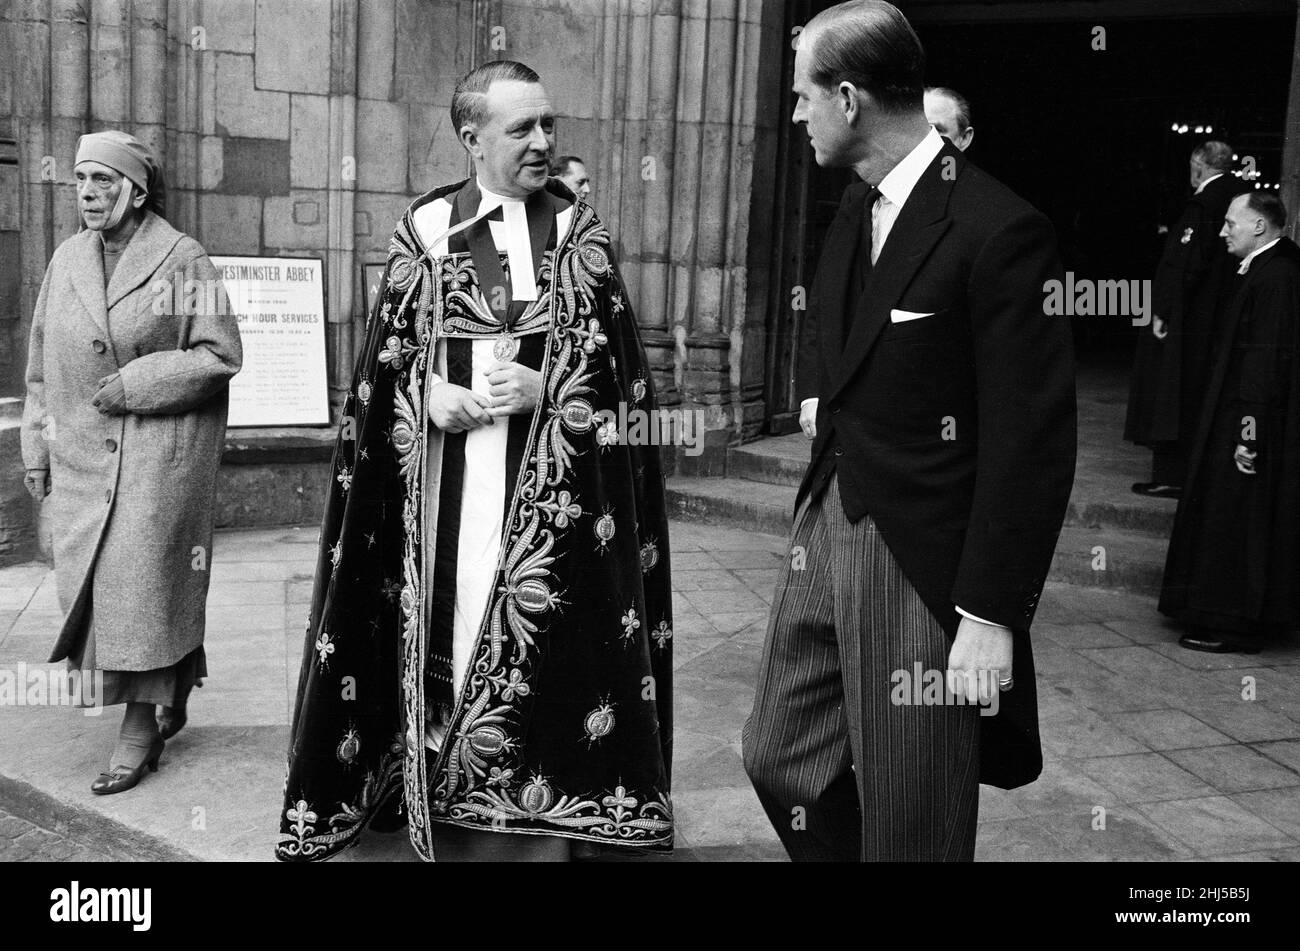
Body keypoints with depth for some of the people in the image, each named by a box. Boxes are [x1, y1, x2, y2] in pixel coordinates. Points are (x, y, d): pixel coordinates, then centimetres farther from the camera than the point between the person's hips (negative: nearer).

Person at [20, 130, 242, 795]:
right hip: (83, 457, 5)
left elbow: (220, 356, -8)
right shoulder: (66, 260, 10)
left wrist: (132, 384, -13)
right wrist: (36, 448, 11)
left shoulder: (182, 259, -6)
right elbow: (42, 364, 15)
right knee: (90, 583, 6)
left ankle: (142, 726, 8)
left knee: (145, 579, -4)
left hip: (161, 451, -5)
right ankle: (170, 697, 24)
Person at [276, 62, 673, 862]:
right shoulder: (427, 225, 5)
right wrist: (428, 392, -12)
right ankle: (445, 807, 21)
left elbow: (615, 358, 1)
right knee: (447, 622, 5)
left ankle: (539, 816, 14)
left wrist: (543, 385, -15)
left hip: (551, 477, 0)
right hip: (447, 472, 1)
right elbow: (388, 351, 8)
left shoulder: (579, 228, 4)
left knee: (543, 629, 0)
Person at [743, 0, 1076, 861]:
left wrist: (991, 613, -19)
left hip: (923, 563, -8)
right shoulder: (856, 210, 9)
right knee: (778, 759, 17)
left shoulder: (1000, 229, -18)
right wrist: (817, 392, 9)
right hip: (825, 528, 8)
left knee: (908, 826, 6)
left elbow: (1031, 444, -18)